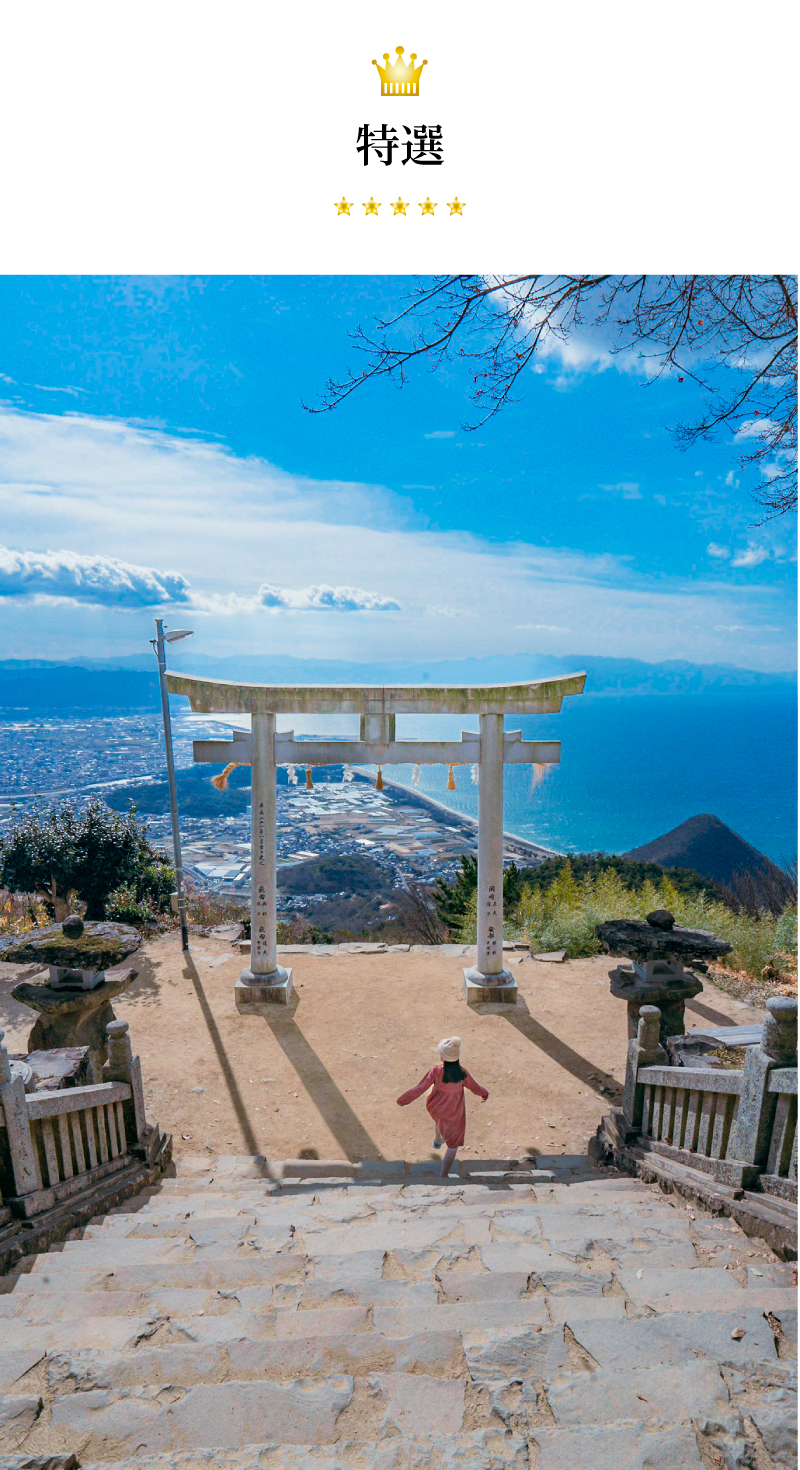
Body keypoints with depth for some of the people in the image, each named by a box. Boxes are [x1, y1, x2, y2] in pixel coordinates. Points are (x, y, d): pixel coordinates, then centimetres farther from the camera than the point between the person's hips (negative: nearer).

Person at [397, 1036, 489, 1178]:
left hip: (436, 1108, 2)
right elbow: (475, 1088, -9)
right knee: (453, 1145, 18)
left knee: (440, 1119, 39)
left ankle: (437, 1140, 65)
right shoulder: (462, 1073, -26)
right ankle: (443, 1176, 20)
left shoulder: (435, 1072, -29)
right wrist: (485, 1094, 14)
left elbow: (419, 1089, -23)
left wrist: (402, 1100, -8)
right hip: (454, 1113, -2)